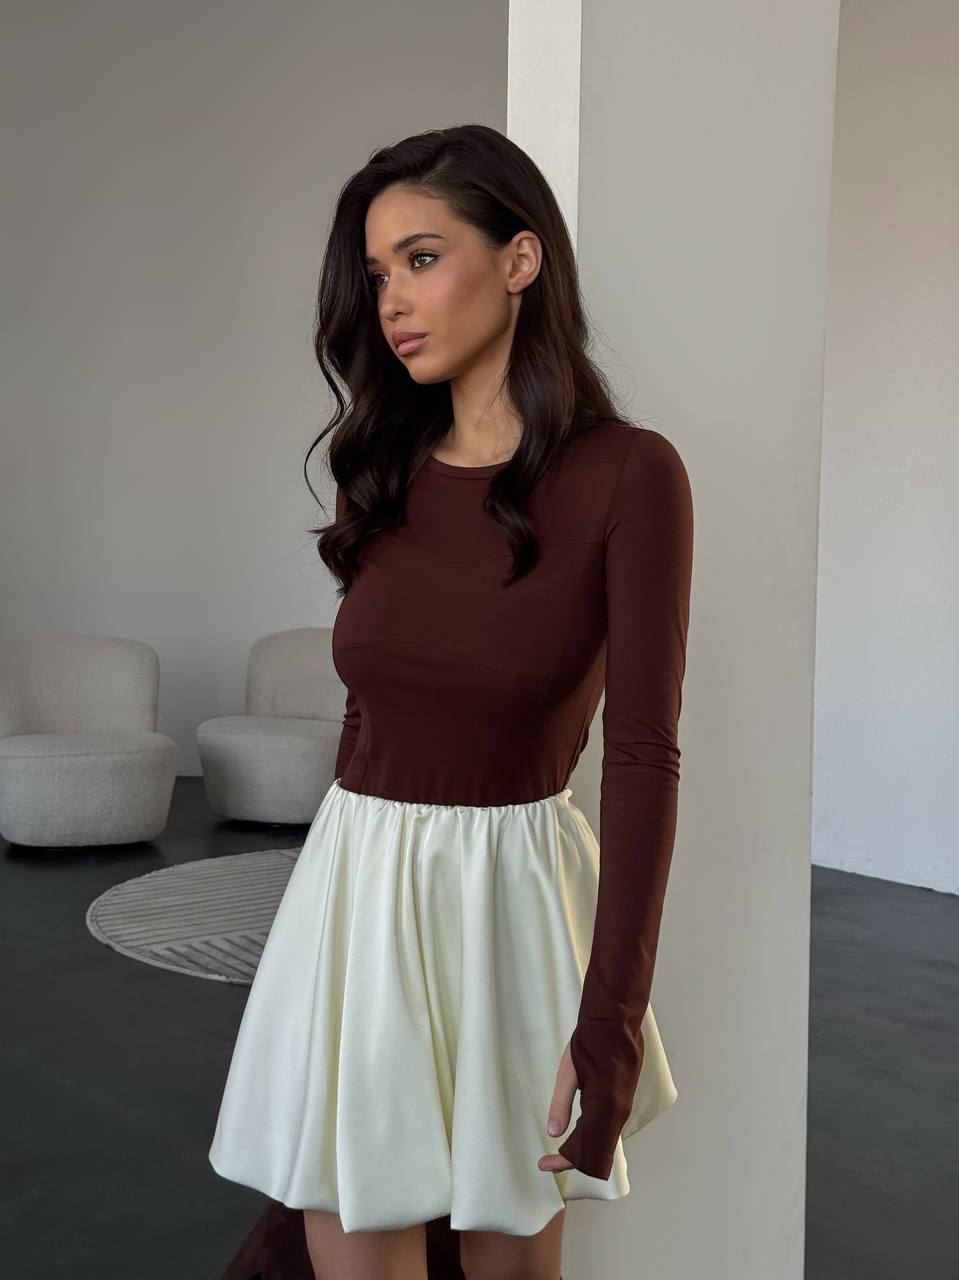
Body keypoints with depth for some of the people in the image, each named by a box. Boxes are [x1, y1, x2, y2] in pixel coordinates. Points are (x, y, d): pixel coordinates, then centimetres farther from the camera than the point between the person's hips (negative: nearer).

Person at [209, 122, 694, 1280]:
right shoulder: (385, 467, 7)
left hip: (510, 888, -4)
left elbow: (644, 756, -13)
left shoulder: (627, 473, -9)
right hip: (355, 880, 4)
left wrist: (610, 1019, -17)